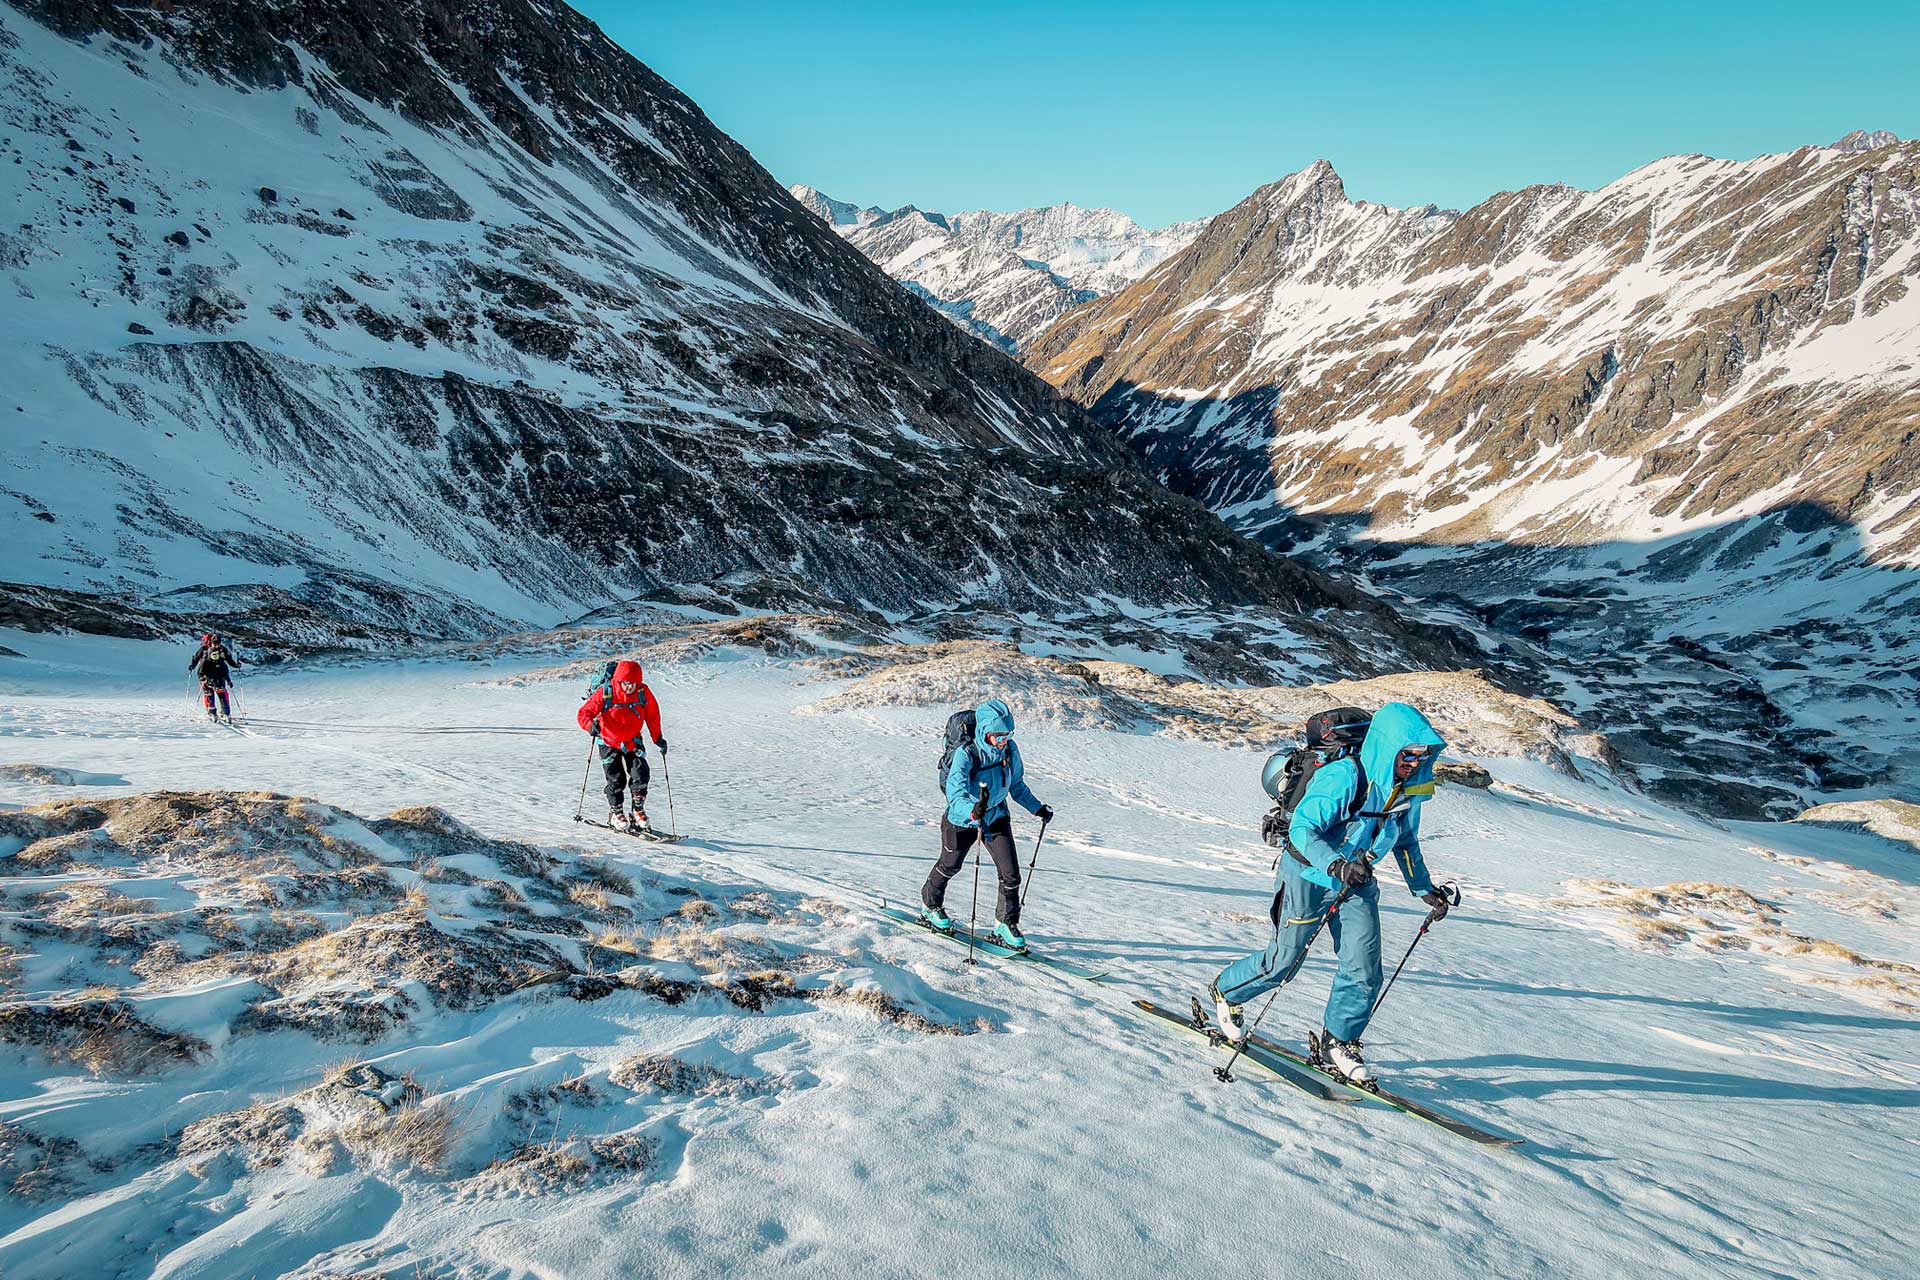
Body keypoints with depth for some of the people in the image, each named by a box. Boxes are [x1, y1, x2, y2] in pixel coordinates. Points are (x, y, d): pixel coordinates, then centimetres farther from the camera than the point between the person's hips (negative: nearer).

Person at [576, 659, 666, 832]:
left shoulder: (643, 692, -14)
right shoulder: (604, 693, -21)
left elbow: (652, 714, 1)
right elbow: (584, 712, -16)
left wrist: (657, 738, 0)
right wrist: (591, 725, -37)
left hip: (633, 741, 2)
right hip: (609, 743, -2)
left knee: (641, 775, -8)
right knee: (616, 780, -2)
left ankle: (638, 811, 12)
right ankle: (616, 814, 21)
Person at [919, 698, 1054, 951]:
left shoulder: (1010, 749, -14)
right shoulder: (966, 754, -31)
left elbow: (1016, 785, 5)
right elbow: (955, 793, -43)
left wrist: (1037, 808, 5)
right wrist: (972, 811, -62)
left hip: (996, 818, 4)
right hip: (962, 820, -3)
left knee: (1011, 875, -6)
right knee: (949, 866, 20)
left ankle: (1005, 924, 14)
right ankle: (930, 906, 46)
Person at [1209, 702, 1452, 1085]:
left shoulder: (1408, 787, -3)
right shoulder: (1343, 778, -28)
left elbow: (1405, 841, 14)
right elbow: (1302, 829, -30)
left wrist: (1425, 889, 10)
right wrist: (1337, 865, -45)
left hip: (1358, 884, 6)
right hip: (1310, 877, -6)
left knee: (1365, 972, -1)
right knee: (1283, 963, 4)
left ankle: (1337, 1043, 19)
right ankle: (1225, 992, 32)